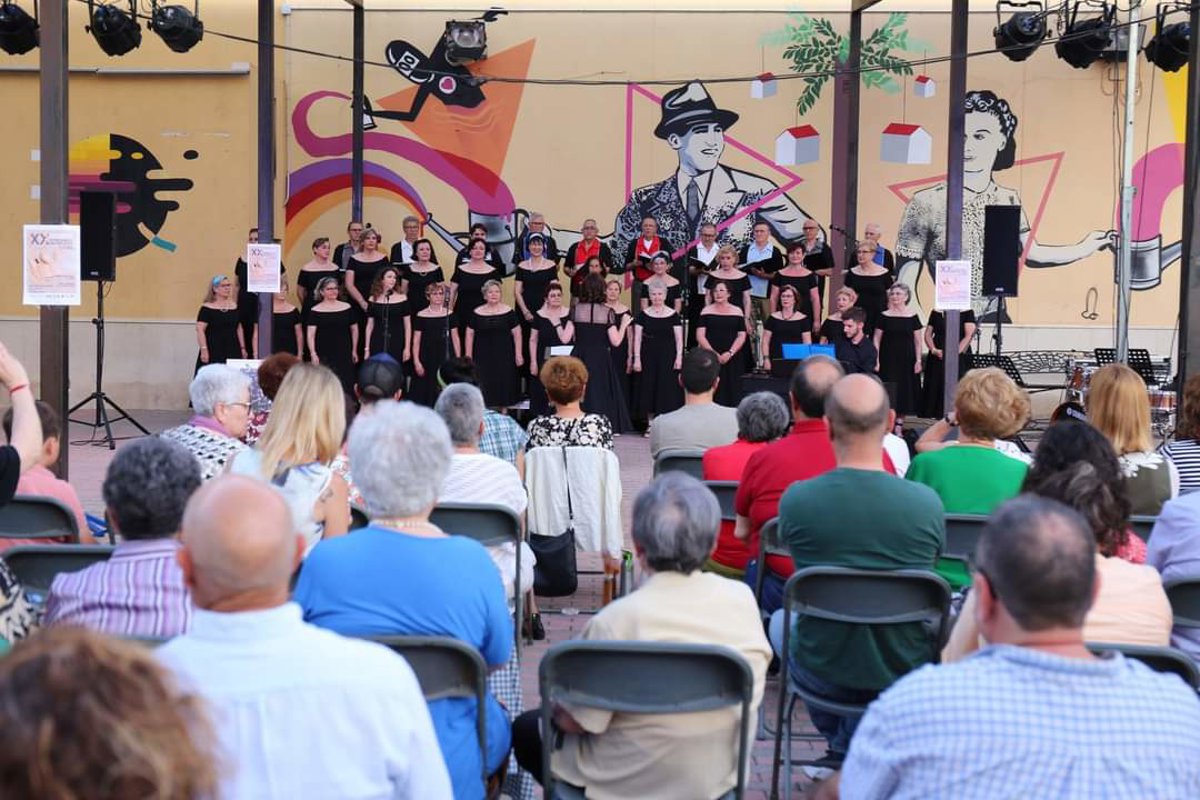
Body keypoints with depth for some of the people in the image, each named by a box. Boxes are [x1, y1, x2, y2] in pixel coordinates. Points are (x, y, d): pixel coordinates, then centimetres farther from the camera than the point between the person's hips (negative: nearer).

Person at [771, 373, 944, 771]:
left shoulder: (796, 498, -19)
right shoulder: (926, 502, -17)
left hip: (823, 677, 0)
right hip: (905, 675, 1)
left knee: (780, 620, 34)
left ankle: (844, 746, 40)